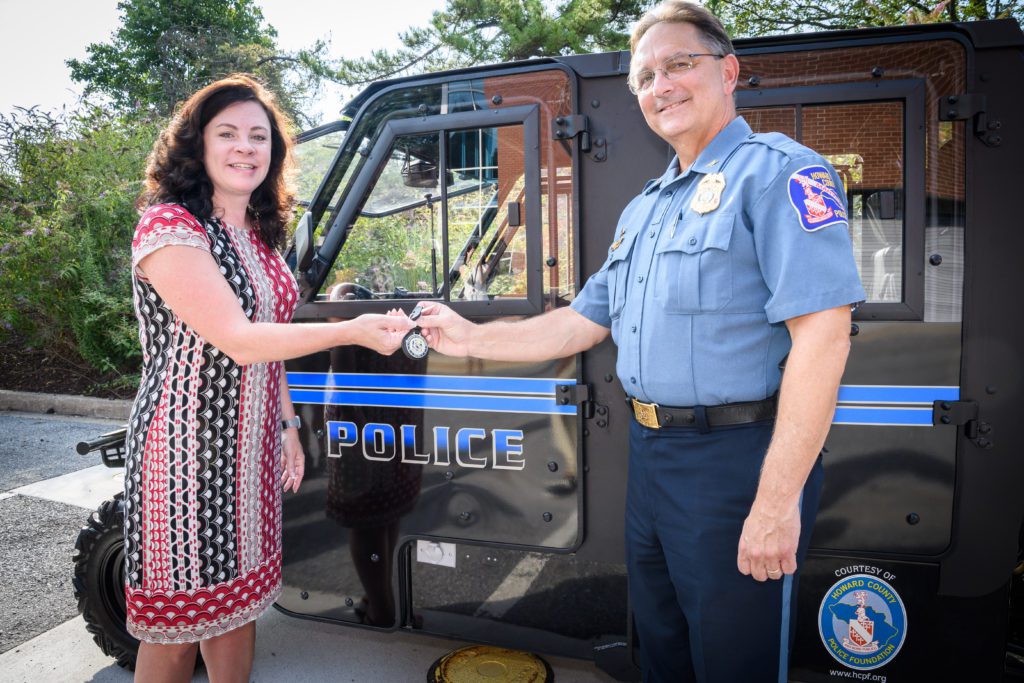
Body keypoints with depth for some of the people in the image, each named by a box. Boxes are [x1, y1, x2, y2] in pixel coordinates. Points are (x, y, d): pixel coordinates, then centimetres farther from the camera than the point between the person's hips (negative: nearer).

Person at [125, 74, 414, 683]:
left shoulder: (258, 233, 10)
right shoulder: (167, 227, -15)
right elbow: (237, 340, -23)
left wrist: (288, 426, 12)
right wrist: (351, 331, -27)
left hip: (253, 448, 7)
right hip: (187, 450, -7)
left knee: (238, 601, 17)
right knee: (176, 628, 8)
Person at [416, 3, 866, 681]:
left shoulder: (776, 172, -11)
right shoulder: (643, 210, 16)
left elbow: (822, 332, -21)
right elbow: (582, 323, 18)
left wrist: (777, 502, -23)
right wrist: (471, 338, 13)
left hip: (736, 459, -8)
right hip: (651, 457, 8)